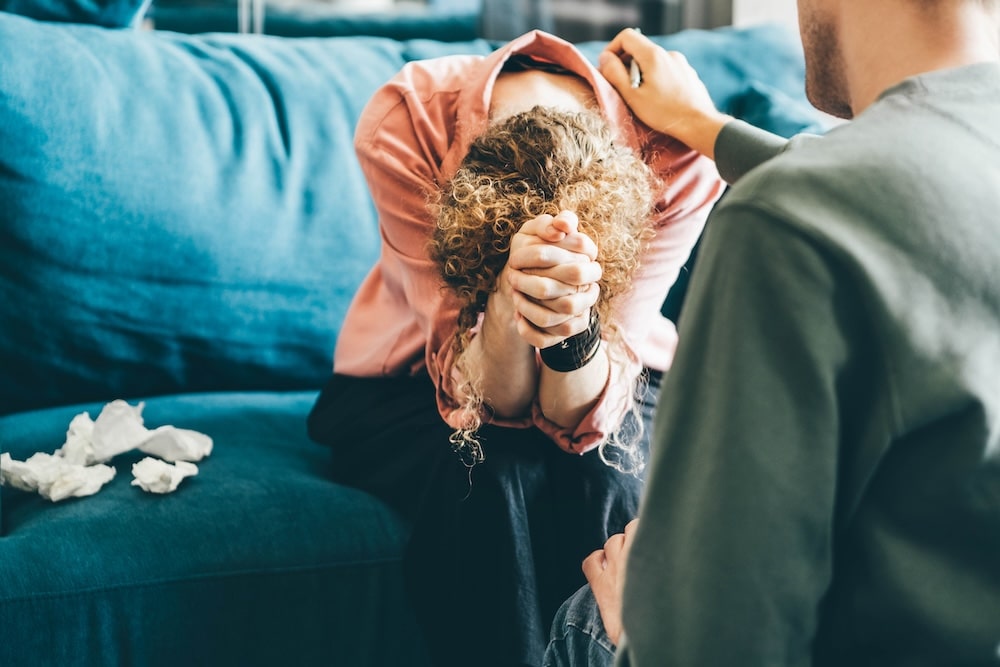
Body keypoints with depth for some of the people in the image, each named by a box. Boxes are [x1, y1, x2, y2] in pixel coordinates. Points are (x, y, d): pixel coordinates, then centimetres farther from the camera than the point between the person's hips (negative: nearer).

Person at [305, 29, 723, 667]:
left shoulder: (675, 158, -28)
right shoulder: (402, 125, -30)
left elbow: (581, 418, -28)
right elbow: (487, 398, -30)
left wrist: (576, 325, -48)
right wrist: (511, 301, -50)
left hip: (609, 377, 1)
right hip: (409, 383, -1)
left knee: (608, 479, -29)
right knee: (493, 477, -31)